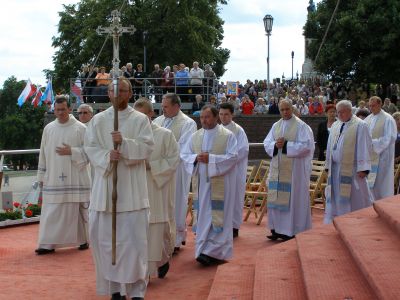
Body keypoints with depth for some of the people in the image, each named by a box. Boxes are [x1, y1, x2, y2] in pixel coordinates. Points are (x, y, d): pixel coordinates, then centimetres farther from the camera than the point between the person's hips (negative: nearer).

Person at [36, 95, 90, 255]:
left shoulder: (80, 128, -2)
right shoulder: (48, 128, 8)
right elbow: (43, 154, 12)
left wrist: (72, 152, -16)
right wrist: (41, 176, 11)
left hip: (75, 179, -2)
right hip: (53, 179, 3)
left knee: (78, 211, 4)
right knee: (51, 213, -1)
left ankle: (83, 240, 19)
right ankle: (48, 244, 2)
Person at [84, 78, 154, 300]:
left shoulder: (140, 119, 4)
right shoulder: (98, 120, 10)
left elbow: (147, 148, -4)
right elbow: (90, 148, 3)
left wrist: (124, 142, -20)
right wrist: (107, 156, -17)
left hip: (132, 188, -2)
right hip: (105, 186, 2)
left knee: (134, 238, -4)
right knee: (105, 237, 2)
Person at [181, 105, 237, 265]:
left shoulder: (228, 135, -1)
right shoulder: (195, 136, 12)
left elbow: (232, 157, -9)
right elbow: (184, 155, 11)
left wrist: (211, 159, -17)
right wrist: (196, 158, -10)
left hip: (219, 183, -4)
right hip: (201, 183, 4)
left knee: (216, 218, -7)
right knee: (202, 216, 5)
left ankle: (211, 251, -9)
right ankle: (203, 250, 13)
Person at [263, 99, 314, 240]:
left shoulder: (301, 126, -5)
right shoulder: (276, 126, 13)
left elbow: (306, 146, -13)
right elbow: (267, 143, 10)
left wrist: (286, 145, -16)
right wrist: (275, 145, -12)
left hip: (294, 169, -6)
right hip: (277, 168, 6)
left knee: (293, 199, -3)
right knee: (277, 198, 7)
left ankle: (292, 230, 3)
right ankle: (277, 229, 14)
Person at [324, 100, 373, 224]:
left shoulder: (360, 125, -7)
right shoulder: (335, 125, 12)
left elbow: (364, 147, -11)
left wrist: (362, 168, -16)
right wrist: (328, 165, 11)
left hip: (351, 169, -6)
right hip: (335, 169, 6)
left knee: (355, 199, -1)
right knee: (335, 198, 9)